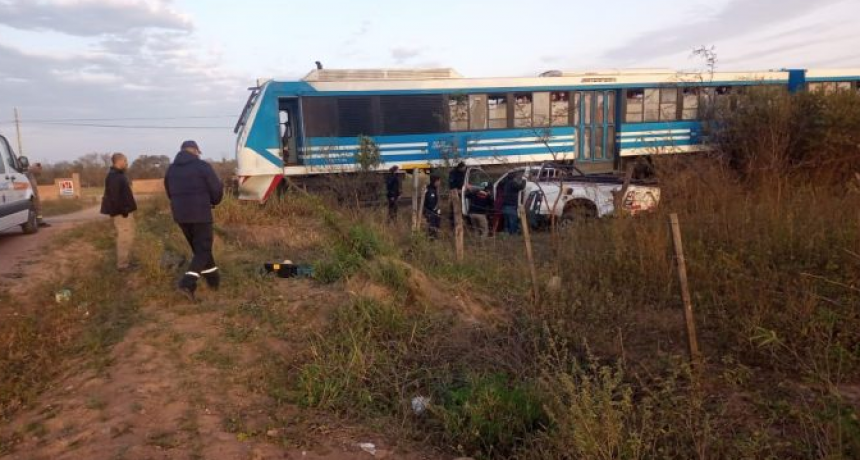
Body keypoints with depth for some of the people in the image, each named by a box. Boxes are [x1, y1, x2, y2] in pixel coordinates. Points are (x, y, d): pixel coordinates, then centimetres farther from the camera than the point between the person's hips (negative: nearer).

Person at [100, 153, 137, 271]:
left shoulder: (119, 175, 17)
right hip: (121, 212, -11)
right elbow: (114, 196, -24)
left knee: (127, 237, 16)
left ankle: (126, 261, 24)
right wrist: (122, 211, -24)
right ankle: (122, 264, -3)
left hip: (125, 211, 11)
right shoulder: (113, 176, -17)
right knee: (125, 238, -7)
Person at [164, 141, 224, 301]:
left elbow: (170, 193, 16)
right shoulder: (203, 166, -8)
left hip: (180, 216, 6)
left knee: (199, 248, 19)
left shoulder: (171, 169, 11)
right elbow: (217, 190, -6)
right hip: (200, 215, -6)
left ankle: (213, 280, 28)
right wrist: (213, 202, 14)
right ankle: (187, 284, -14)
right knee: (203, 250, 1)